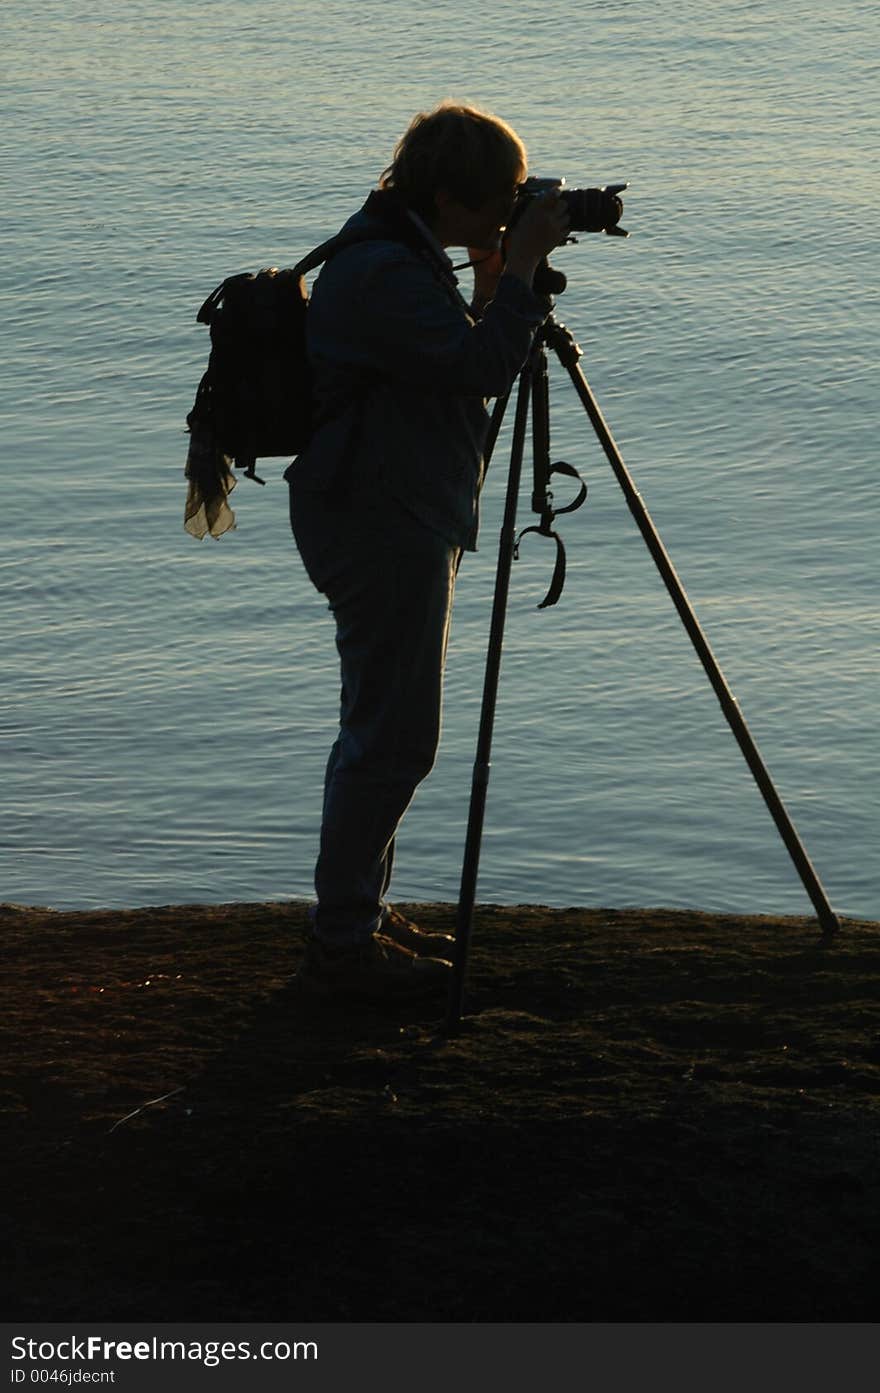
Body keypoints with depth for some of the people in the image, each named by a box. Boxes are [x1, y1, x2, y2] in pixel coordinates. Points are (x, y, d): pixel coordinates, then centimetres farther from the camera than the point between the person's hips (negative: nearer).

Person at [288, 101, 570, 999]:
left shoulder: (404, 260, 13)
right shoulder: (382, 274, -20)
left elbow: (463, 366, 18)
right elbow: (481, 368, -27)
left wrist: (494, 279, 7)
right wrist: (520, 266, -19)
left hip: (399, 522, 11)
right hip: (380, 528, -11)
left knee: (384, 731, 17)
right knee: (393, 738, -7)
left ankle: (358, 917, 27)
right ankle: (341, 947, -1)